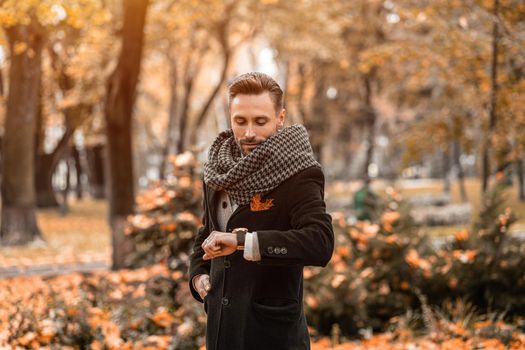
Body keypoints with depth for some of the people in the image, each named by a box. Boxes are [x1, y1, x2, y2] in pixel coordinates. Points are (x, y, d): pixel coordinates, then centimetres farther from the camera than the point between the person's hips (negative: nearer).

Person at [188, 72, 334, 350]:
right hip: (221, 326, 6)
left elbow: (321, 243, -28)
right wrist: (198, 275, 7)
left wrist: (241, 241, -30)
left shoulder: (298, 176, -13)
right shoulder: (221, 170, 8)